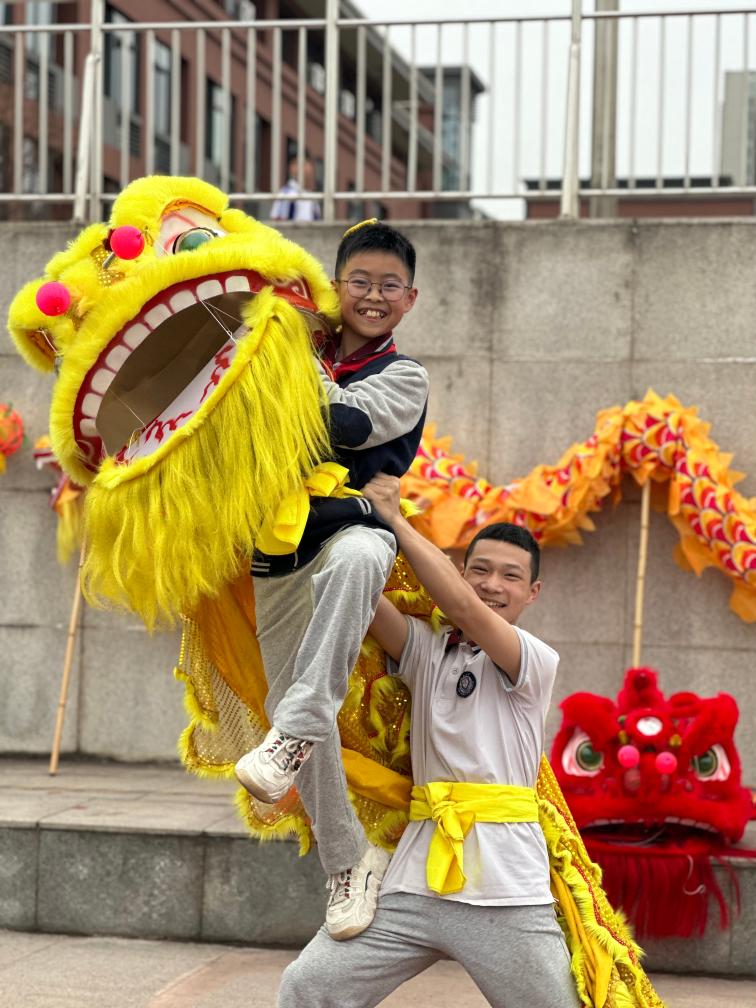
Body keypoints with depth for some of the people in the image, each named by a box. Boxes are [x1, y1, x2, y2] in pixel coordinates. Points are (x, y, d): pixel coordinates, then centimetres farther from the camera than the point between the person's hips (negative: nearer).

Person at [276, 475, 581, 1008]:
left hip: (506, 893, -3)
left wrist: (396, 520, -10)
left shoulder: (537, 662, 1)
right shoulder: (427, 650, 12)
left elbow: (462, 606, -14)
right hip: (417, 881, 3)